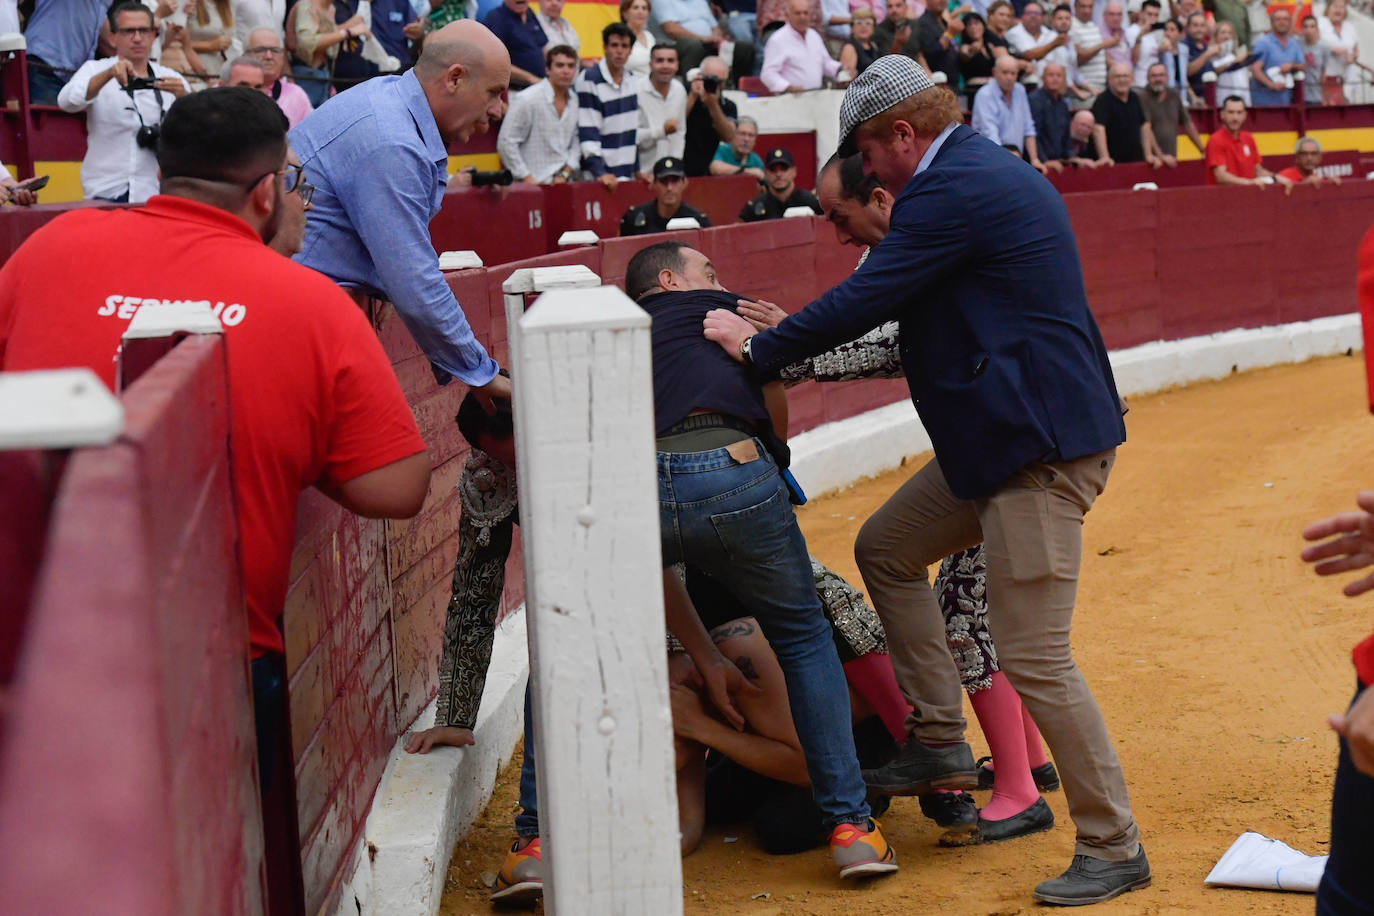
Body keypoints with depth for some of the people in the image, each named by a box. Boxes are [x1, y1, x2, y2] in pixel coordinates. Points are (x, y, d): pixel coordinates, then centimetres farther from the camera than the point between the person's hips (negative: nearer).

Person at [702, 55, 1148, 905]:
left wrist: (759, 347, -2)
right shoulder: (996, 172, 17)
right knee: (887, 548, 19)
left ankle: (1114, 849, 3)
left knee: (1036, 660, -7)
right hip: (1007, 437, 11)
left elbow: (863, 301, -16)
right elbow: (929, 319, 25)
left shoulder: (950, 191, -16)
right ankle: (941, 741, 21)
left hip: (1041, 451, -11)